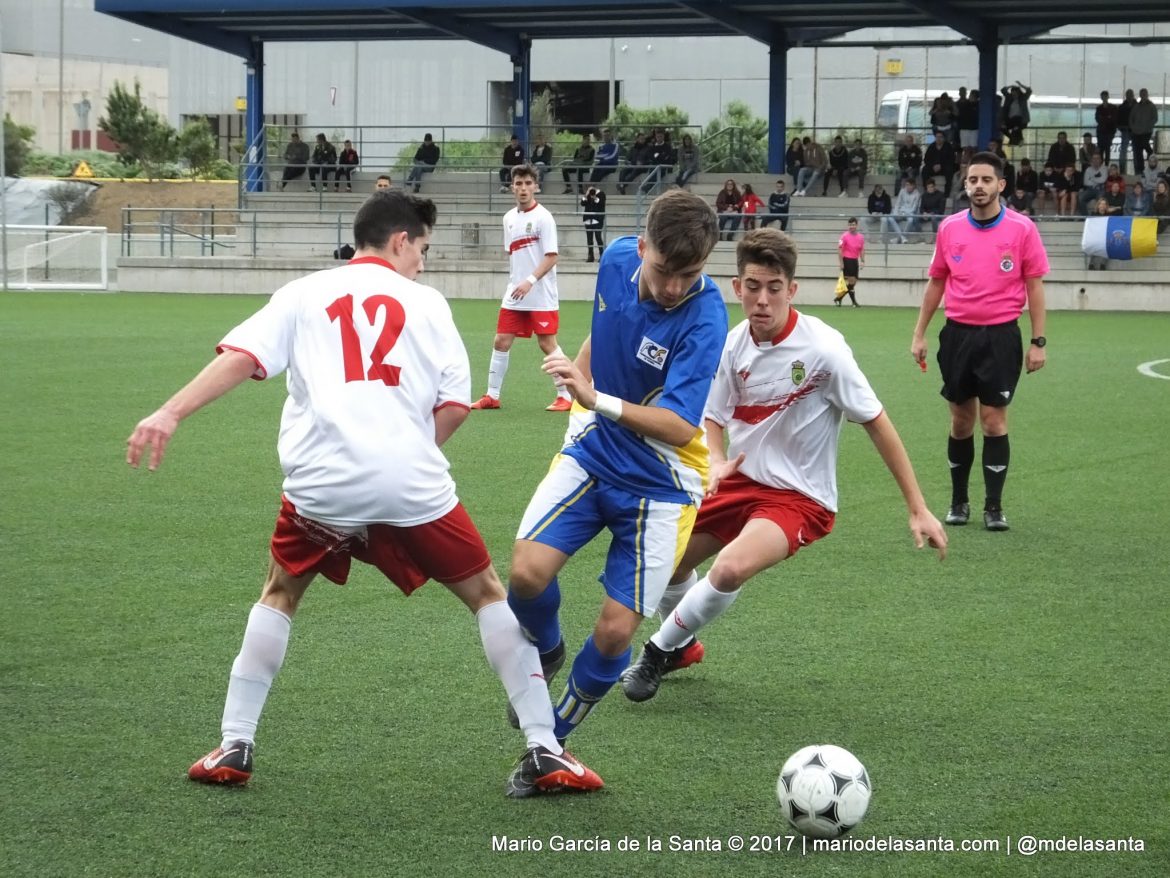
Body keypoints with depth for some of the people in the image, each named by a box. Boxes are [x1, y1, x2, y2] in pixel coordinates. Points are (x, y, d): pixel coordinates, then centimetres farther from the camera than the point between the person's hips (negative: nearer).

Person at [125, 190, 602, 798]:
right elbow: (455, 406, 6)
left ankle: (234, 747, 19)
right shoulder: (427, 303, 14)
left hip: (320, 481, 1)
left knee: (280, 594, 26)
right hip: (411, 484, -1)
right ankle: (543, 751, 10)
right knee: (487, 594, 15)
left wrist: (170, 414, -5)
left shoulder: (304, 294, 15)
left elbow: (241, 358, 1)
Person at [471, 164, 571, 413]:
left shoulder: (543, 217, -10)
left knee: (547, 344, -5)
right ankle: (492, 396, 11)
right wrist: (515, 282, 10)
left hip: (541, 296, -6)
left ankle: (565, 396, 4)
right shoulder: (509, 218, 10)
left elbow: (551, 256, -14)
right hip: (514, 295, 6)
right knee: (501, 341, 3)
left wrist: (530, 281, -23)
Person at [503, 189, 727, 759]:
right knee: (527, 572, -19)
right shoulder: (618, 259, -9)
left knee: (614, 632, -9)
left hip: (657, 483, -4)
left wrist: (599, 401, -45)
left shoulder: (704, 318, -25)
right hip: (592, 453, 4)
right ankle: (544, 652, 15)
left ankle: (554, 737, 18)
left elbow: (681, 427, -33)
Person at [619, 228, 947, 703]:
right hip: (741, 481, 6)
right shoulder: (734, 345, -6)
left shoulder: (823, 349, -22)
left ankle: (659, 651, -5)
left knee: (731, 568, -30)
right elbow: (713, 418, 8)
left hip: (800, 498, -6)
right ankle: (683, 645, 43)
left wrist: (918, 509, -14)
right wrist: (716, 462, -15)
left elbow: (877, 423, -15)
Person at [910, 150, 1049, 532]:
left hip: (1000, 336, -3)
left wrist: (1038, 341, -5)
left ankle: (994, 507, 4)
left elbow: (1034, 286, -2)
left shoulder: (1022, 229, -5)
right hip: (958, 334, 3)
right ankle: (959, 501, 20)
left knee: (994, 420, -3)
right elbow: (936, 282, 13)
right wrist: (919, 334, 12)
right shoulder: (950, 228, 4)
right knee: (961, 419, 8)